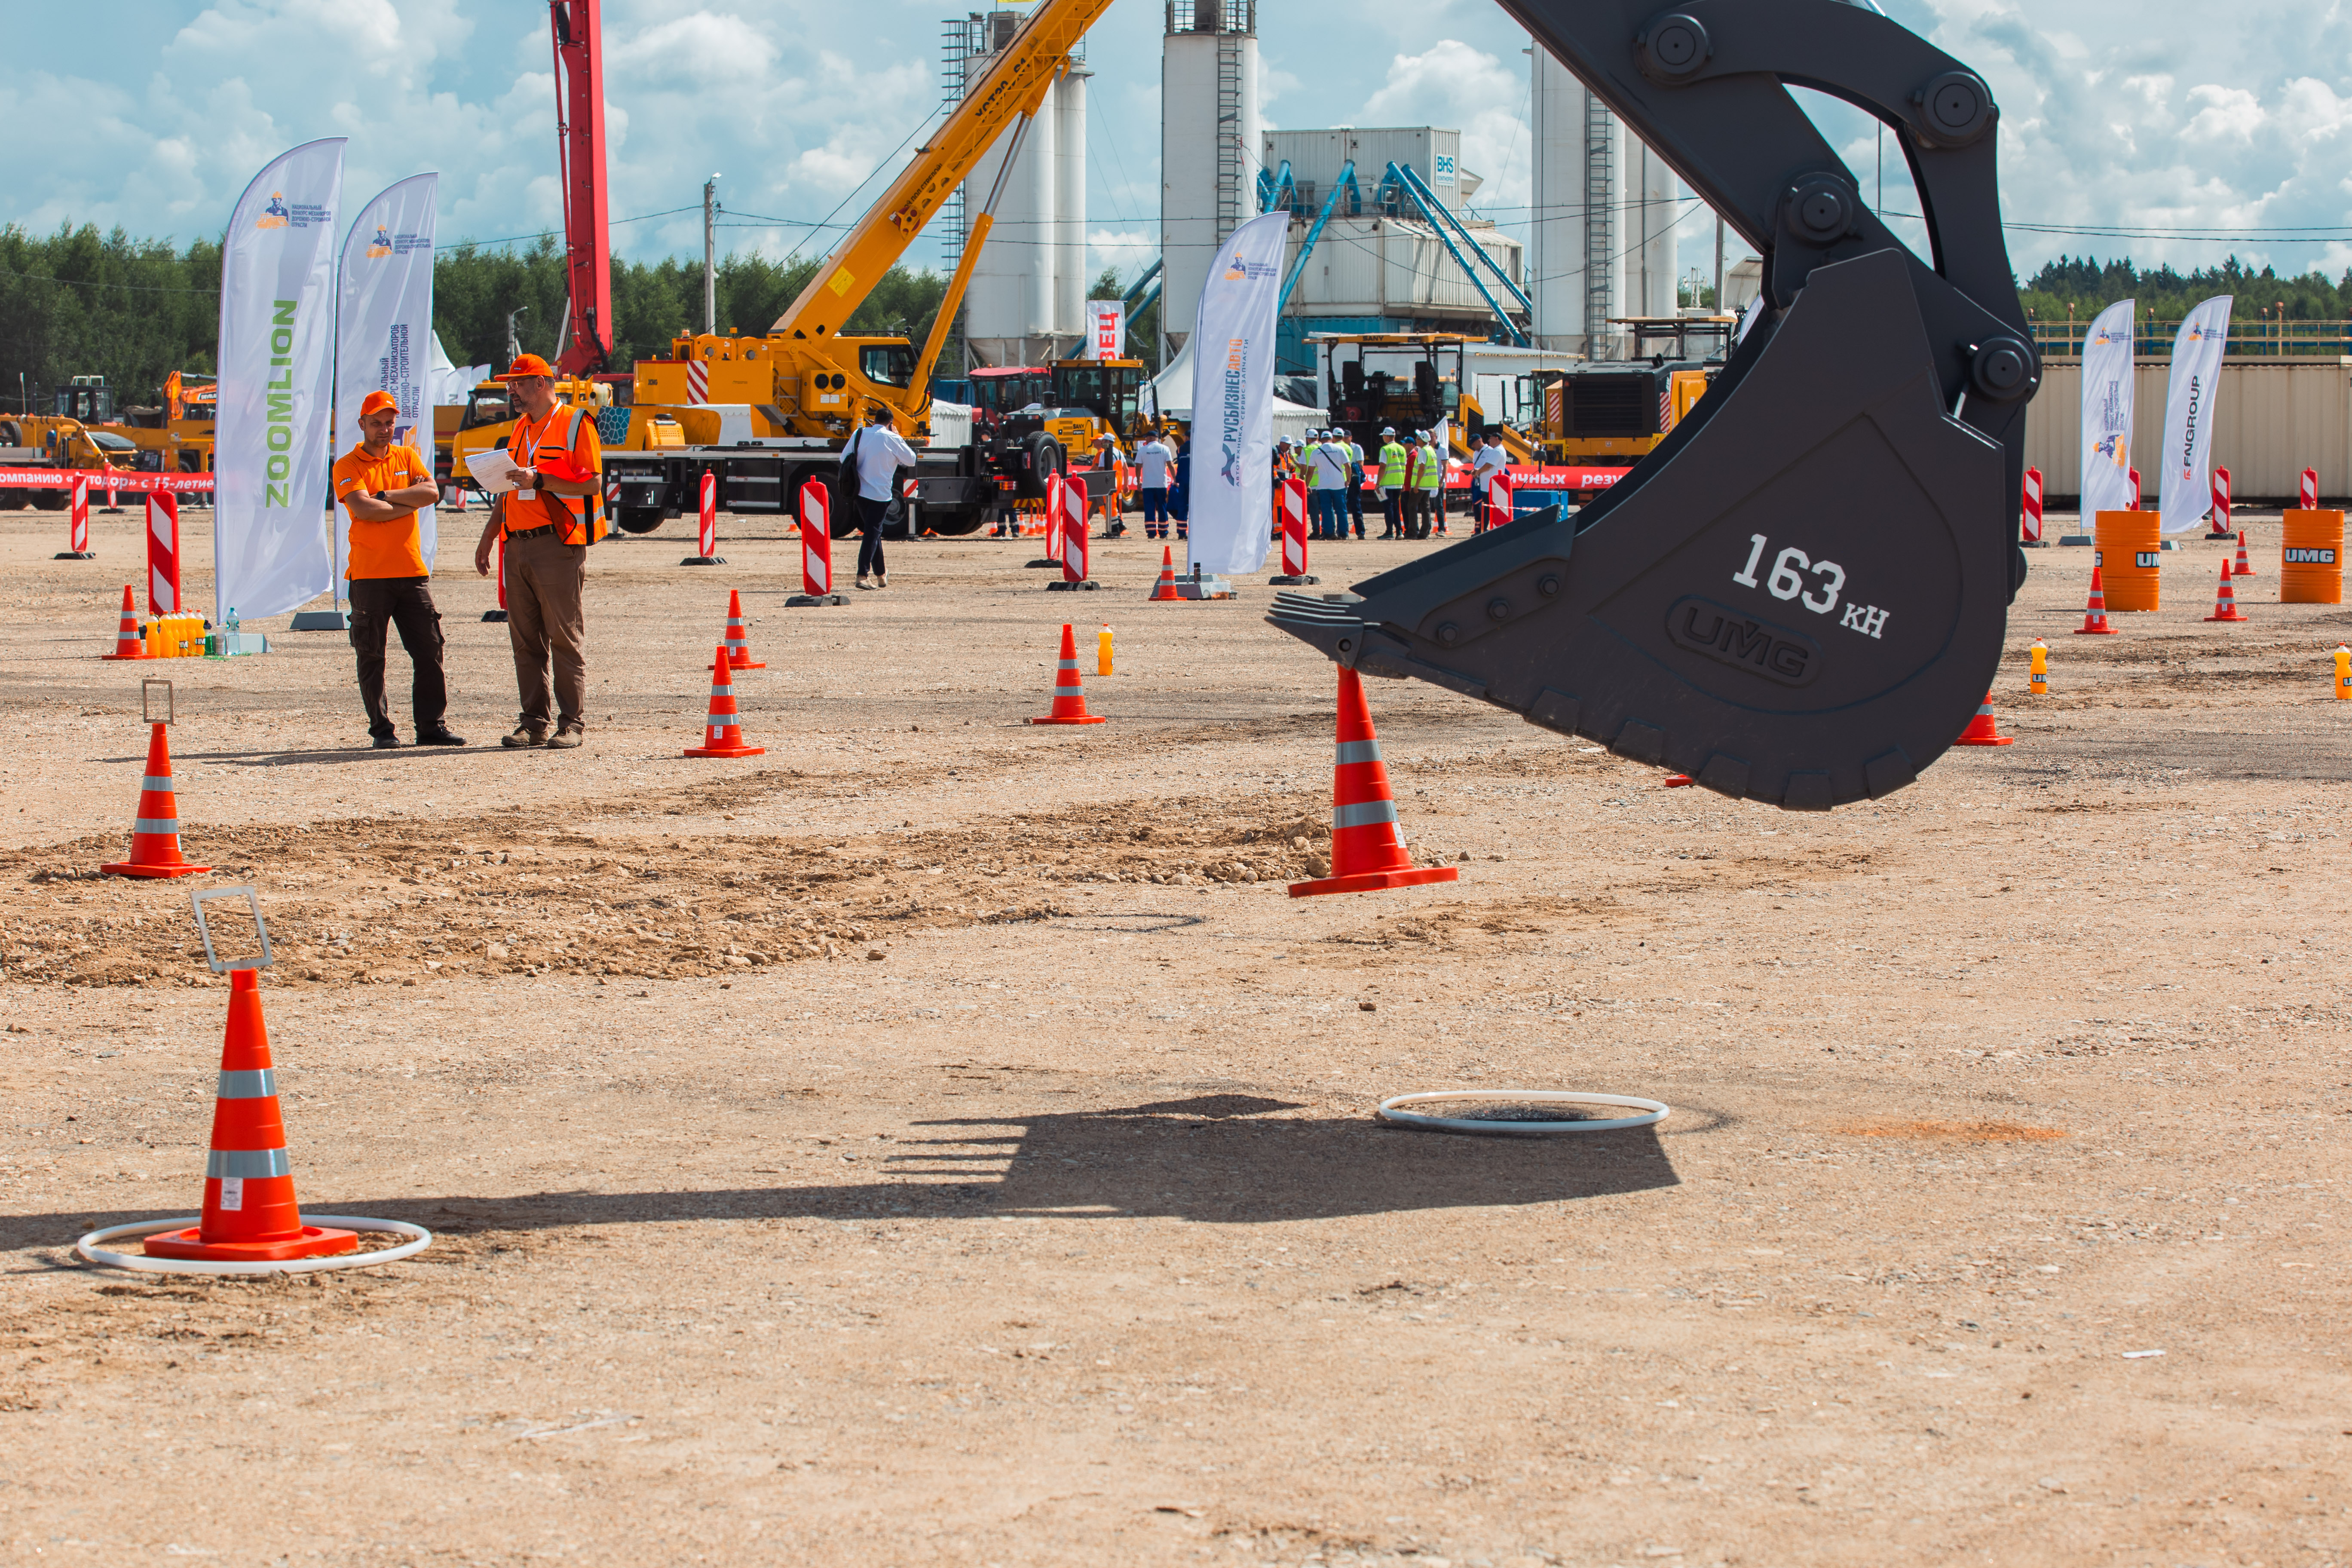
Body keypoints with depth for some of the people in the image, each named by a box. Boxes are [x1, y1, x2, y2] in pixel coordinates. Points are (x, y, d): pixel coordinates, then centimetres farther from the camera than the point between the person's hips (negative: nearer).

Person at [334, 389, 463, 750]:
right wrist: (408, 502, -7)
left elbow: (431, 493, -3)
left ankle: (432, 727, 6)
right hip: (369, 574, -3)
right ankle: (381, 730, 6)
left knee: (429, 651, 1)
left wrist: (385, 496, -10)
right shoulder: (348, 466, 1)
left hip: (411, 571, 3)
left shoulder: (407, 458, 14)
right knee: (371, 656, 0)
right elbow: (362, 509, -15)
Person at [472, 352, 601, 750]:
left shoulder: (575, 423, -4)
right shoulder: (520, 430, 20)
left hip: (559, 544, -7)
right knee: (525, 641, 6)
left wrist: (539, 481, -18)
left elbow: (593, 483, -12)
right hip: (518, 548, 8)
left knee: (565, 639, -6)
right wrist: (487, 539, 23)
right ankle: (534, 724, 10)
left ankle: (573, 724, -2)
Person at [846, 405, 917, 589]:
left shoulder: (859, 434, 2)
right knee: (872, 533, -5)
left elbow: (845, 458, 9)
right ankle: (862, 575, -17)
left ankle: (881, 574, 30)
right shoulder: (892, 439, -9)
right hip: (880, 494, -5)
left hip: (860, 491, 5)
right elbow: (911, 460, 2)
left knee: (872, 531, 19)